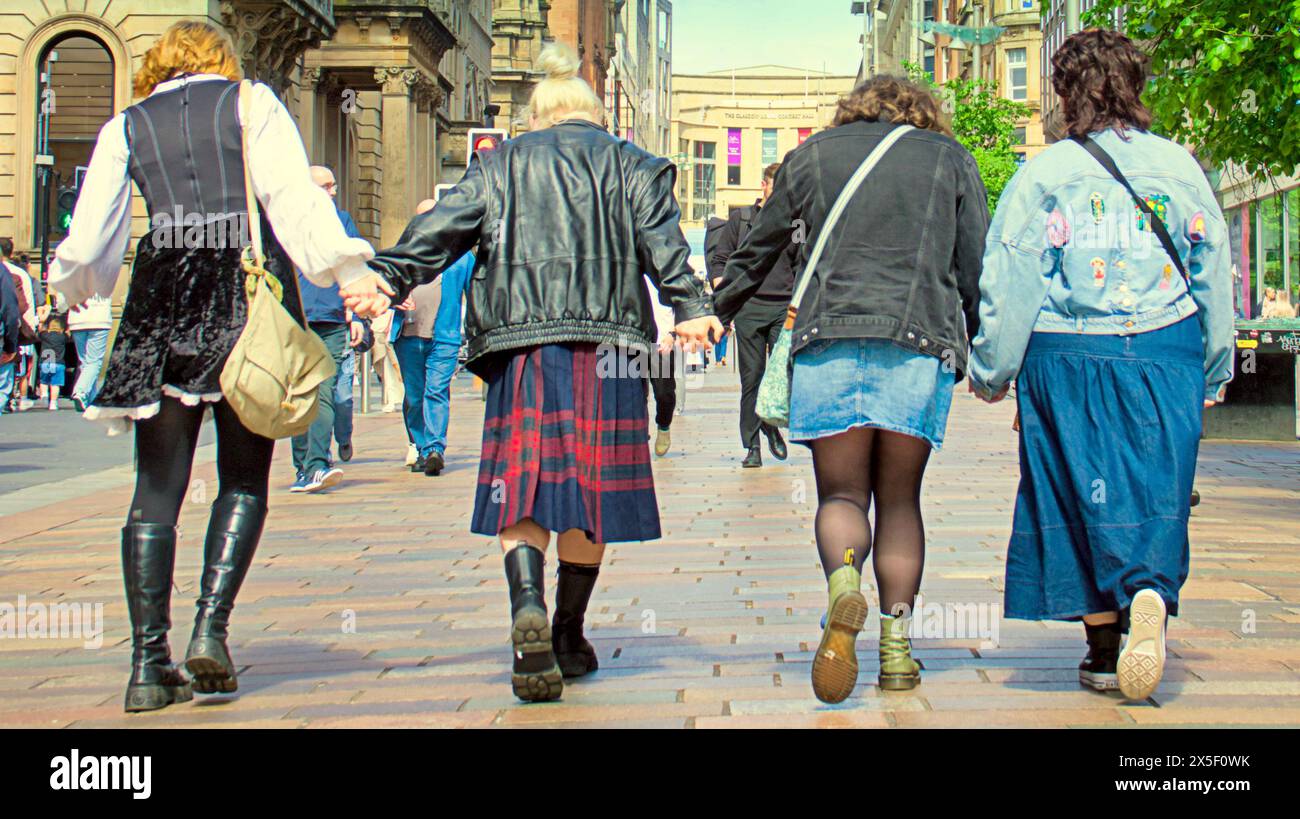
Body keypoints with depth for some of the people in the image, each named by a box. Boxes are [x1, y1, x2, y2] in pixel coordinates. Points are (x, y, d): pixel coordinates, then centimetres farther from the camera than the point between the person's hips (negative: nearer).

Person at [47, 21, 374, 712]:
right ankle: (211, 628, -8)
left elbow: (85, 245, 13)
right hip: (253, 292, -1)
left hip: (163, 299, 2)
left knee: (156, 490, 4)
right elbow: (293, 197, -4)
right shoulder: (252, 102, 10)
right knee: (244, 481, 8)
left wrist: (72, 284, 34)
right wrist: (348, 273, -7)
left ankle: (149, 662, 0)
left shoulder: (125, 127, 15)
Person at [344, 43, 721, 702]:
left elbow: (444, 226, 5)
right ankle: (568, 637, 14)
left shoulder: (499, 164, 19)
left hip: (518, 339, 0)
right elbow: (659, 235, 0)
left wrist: (388, 277, -4)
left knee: (521, 486, -2)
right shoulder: (628, 163, 17)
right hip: (604, 338, 0)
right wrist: (689, 306, -11)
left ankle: (527, 603, -28)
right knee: (591, 485, 8)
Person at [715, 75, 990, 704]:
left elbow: (757, 251, 24)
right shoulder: (950, 157, 17)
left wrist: (716, 315, 37)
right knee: (899, 497, 9)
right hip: (920, 342, 0)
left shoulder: (811, 154, 17)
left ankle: (843, 581, -28)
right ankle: (896, 644, 0)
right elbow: (976, 265, 12)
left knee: (841, 492, 3)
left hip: (829, 336, 0)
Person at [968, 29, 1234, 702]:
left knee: (1085, 498, 7)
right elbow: (1215, 275, 9)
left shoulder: (1046, 173, -3)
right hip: (1167, 358, 1)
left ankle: (1104, 649, 11)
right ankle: (1149, 596, -22)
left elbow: (1009, 284, -5)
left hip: (1071, 362, -1)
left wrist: (992, 372, 5)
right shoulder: (1180, 167, 5)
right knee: (1155, 495, 5)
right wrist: (1214, 372, 18)